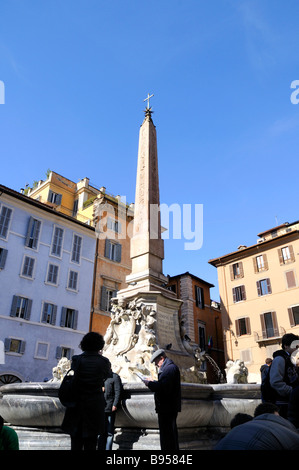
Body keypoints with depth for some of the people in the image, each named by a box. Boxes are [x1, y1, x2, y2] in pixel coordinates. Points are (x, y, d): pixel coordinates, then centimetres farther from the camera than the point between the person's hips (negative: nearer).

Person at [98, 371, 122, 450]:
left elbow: (118, 392, -5)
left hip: (110, 408, -5)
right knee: (101, 432, 11)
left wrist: (115, 405, -13)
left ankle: (108, 448, 9)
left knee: (109, 432, 2)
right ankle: (101, 448, 21)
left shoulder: (115, 377, -1)